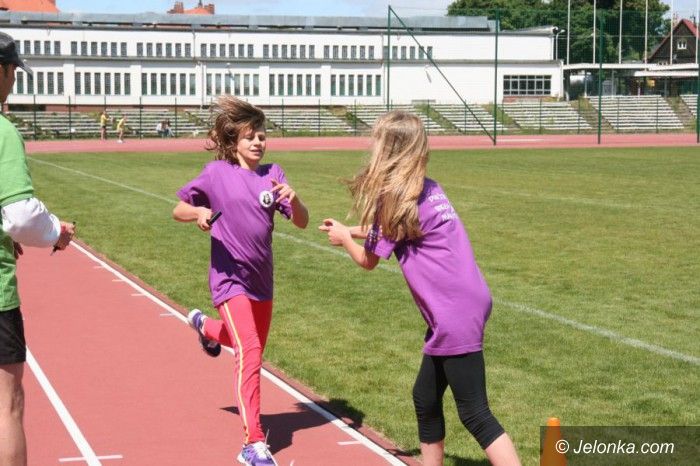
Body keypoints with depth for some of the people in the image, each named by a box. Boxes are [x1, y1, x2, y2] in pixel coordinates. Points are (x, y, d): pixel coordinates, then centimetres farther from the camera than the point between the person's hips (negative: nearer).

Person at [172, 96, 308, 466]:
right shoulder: (217, 173, -8)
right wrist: (199, 212, -23)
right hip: (230, 278, -5)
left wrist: (292, 199, -27)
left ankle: (206, 327, 56)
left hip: (262, 279, 5)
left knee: (252, 348, 23)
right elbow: (178, 210, -1)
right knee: (249, 352, -18)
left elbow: (302, 222, -6)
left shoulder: (272, 174, 0)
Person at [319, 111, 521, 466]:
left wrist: (344, 238, 22)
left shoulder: (395, 197, -13)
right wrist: (352, 230, 29)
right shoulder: (427, 188, 11)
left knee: (475, 414, -7)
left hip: (455, 317, -9)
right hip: (467, 304, 9)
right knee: (426, 399, 20)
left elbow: (368, 260, 3)